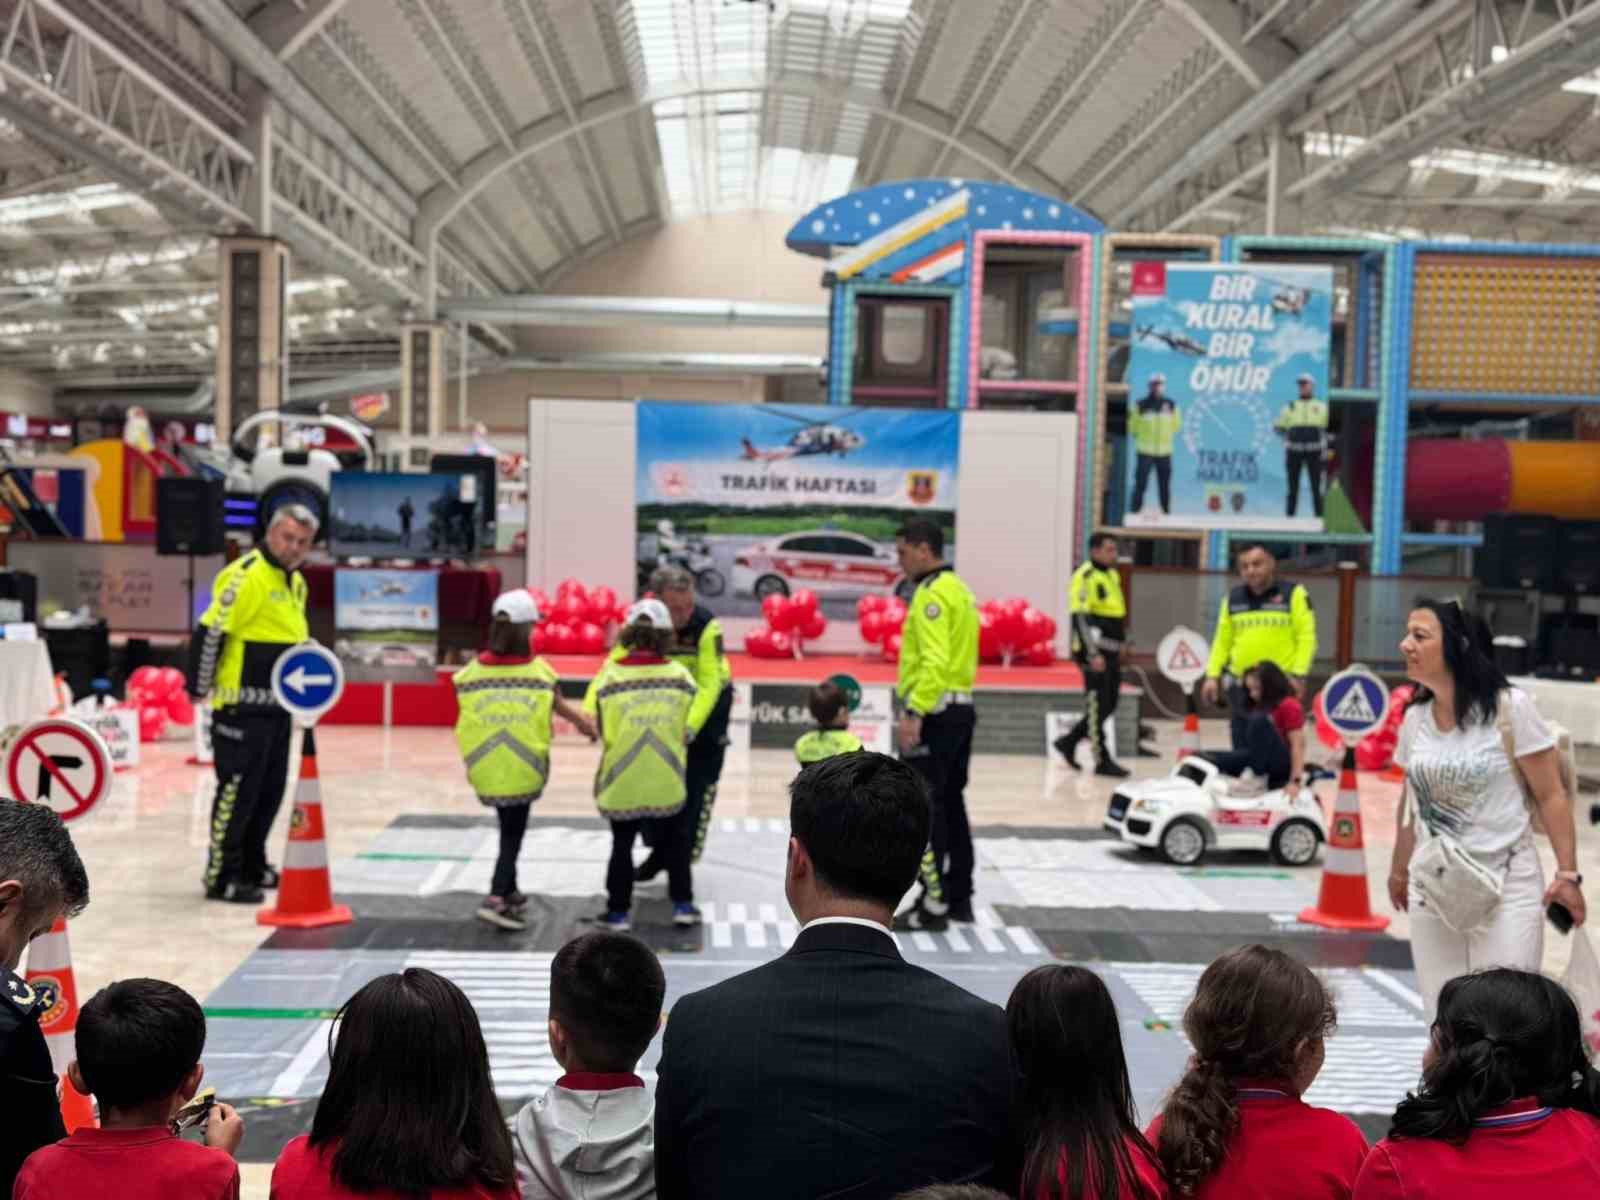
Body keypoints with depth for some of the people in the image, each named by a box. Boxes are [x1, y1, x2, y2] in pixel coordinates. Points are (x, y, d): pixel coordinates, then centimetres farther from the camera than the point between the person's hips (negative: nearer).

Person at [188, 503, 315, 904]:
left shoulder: (296, 583, 15)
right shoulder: (246, 575, -15)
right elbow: (210, 631, -17)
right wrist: (201, 687, -15)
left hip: (277, 705, 9)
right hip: (242, 705, -9)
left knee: (270, 789, 15)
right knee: (238, 788, -6)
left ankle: (251, 866, 27)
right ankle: (220, 878, 2)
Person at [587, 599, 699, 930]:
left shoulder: (609, 676, -9)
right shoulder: (681, 677, -6)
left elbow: (602, 731, -3)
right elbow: (689, 728, 0)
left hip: (622, 779, -1)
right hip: (667, 780, 1)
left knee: (622, 844, 14)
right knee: (676, 840, 20)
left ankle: (619, 911, 19)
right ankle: (682, 904, 22)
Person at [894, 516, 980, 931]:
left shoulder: (933, 595, -14)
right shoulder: (958, 589, 17)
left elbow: (935, 661, -24)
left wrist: (914, 712, -27)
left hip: (934, 713, -10)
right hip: (960, 708, 10)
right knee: (950, 804, 15)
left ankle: (934, 904, -4)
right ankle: (959, 897, 22)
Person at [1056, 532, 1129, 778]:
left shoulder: (1112, 575, 16)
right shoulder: (1085, 576, -11)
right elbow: (1080, 617, -18)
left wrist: (1119, 645, 21)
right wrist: (1093, 654, -22)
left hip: (1111, 652, 9)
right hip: (1094, 652, -9)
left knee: (1109, 705, 12)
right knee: (1097, 706, -2)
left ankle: (1069, 741, 24)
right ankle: (1102, 760, 4)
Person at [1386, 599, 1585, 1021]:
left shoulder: (1510, 707, -12)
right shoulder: (1416, 716, 4)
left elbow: (1551, 795, -8)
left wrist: (1567, 873, -14)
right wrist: (1399, 870, 22)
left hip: (1507, 884, -5)